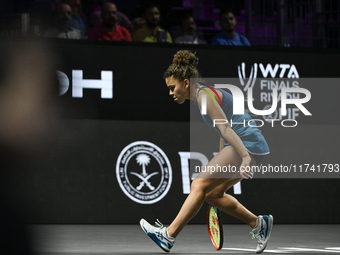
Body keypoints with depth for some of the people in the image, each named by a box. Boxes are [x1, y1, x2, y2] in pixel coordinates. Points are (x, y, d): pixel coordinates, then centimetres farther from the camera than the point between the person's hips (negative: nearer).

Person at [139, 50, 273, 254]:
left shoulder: (204, 95, -11)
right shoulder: (208, 94, 19)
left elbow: (225, 128, -22)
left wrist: (245, 157, -31)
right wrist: (220, 162, 33)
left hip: (247, 146, -10)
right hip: (249, 149, 10)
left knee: (200, 185, -11)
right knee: (212, 193, 12)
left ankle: (168, 235, -11)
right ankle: (258, 224, 13)